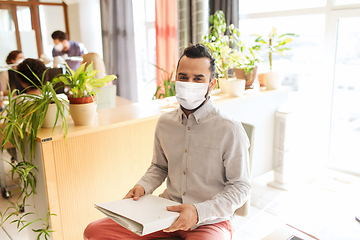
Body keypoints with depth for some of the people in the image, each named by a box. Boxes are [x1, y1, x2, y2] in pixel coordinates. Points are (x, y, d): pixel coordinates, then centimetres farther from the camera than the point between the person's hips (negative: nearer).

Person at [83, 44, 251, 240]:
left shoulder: (230, 130, -13)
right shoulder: (165, 122, 4)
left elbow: (240, 187, -10)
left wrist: (199, 211, -22)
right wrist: (143, 187, -2)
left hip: (209, 221, -4)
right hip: (167, 210, 4)